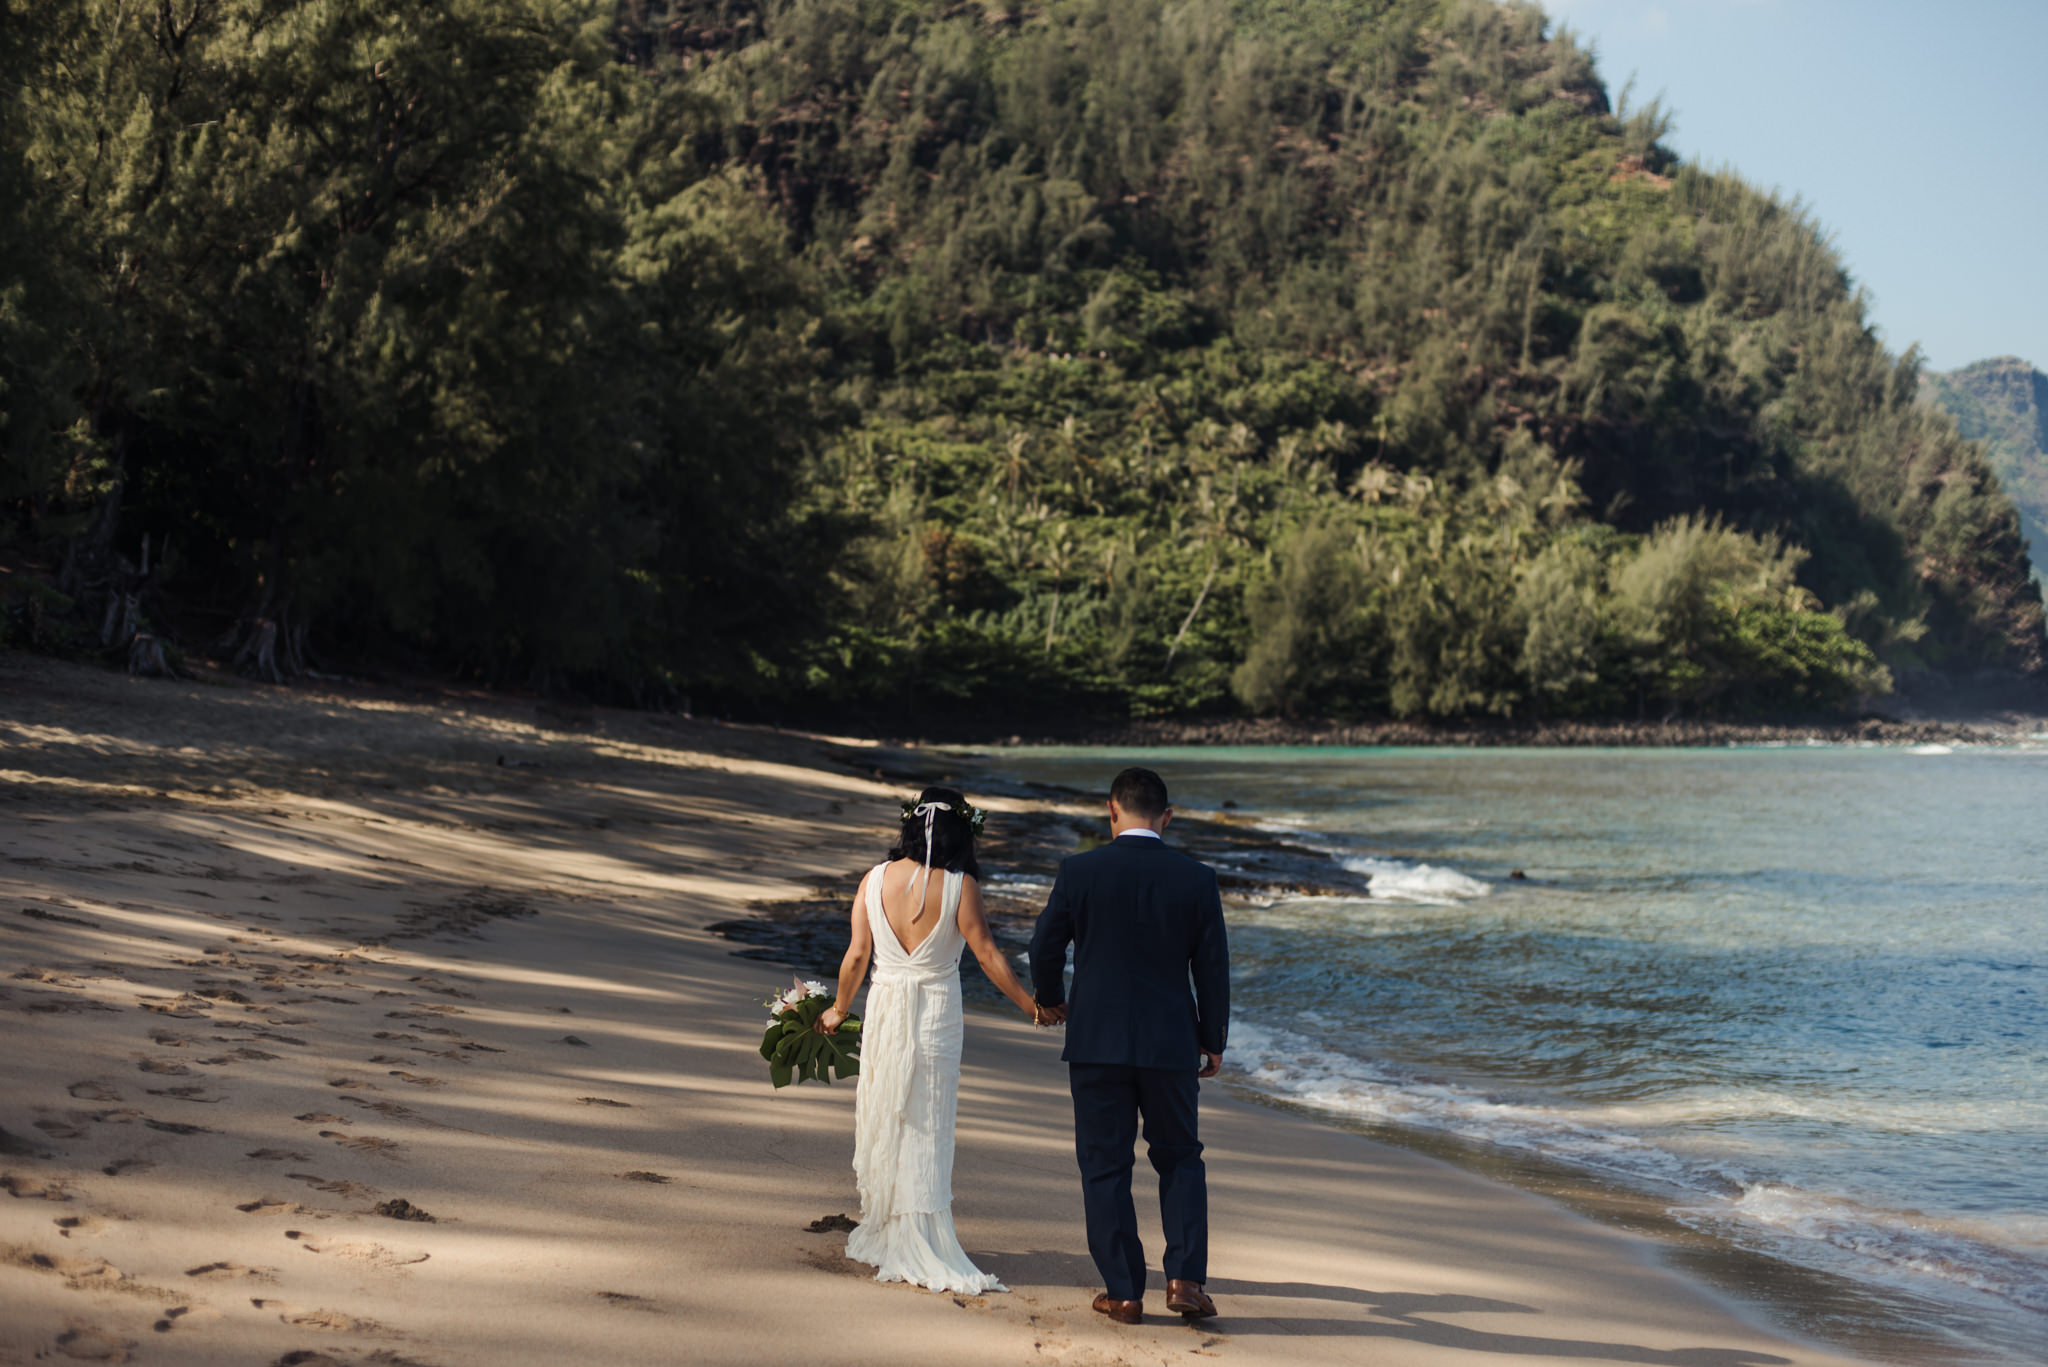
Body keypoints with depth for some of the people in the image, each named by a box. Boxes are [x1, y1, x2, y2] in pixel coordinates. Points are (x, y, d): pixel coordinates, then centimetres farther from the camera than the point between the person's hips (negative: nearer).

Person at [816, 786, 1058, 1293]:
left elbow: (856, 956, 2)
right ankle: (918, 1247, 7)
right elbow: (987, 955, -9)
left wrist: (839, 1010, 17)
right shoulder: (958, 885, -12)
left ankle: (882, 1232, 26)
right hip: (936, 1013, -3)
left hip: (884, 1008, 3)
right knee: (925, 1128, 5)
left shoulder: (874, 880, -3)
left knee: (882, 1120, 16)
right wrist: (1031, 1005, 3)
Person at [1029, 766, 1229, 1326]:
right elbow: (1213, 967, 0)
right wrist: (1213, 1041, 12)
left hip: (1096, 1042, -1)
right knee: (1180, 1160, 17)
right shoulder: (1197, 878, -4)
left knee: (1105, 1167, 8)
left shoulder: (1079, 871, -7)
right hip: (1170, 1046, 1)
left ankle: (1124, 1292, 11)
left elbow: (1046, 948, 0)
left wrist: (1049, 998, 20)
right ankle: (1185, 1278, 6)